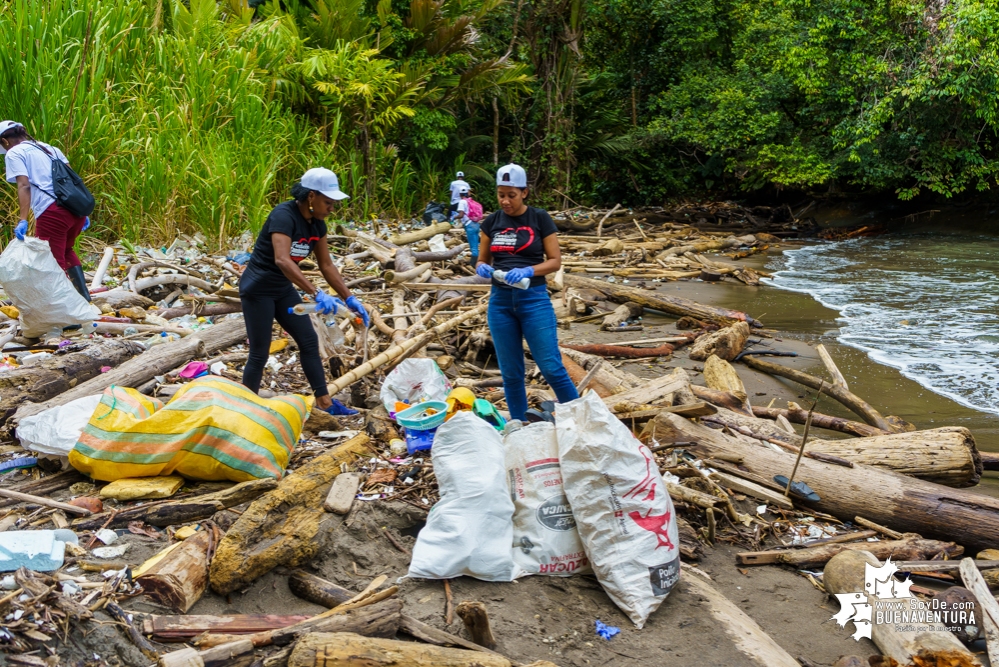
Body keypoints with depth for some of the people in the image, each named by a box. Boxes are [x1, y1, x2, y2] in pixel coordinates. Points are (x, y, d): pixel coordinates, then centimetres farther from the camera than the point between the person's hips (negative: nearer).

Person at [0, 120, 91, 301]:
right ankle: (84, 295, 25)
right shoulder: (50, 148, 26)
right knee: (66, 251, 28)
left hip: (52, 212, -7)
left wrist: (23, 220, -17)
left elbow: (24, 186, -10)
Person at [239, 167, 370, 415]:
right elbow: (282, 260, -41)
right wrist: (316, 294, -47)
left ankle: (323, 401, 16)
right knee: (259, 353, -3)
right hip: (258, 289, -8)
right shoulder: (284, 216, -26)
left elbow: (326, 265, 6)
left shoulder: (316, 223, -1)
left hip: (283, 288, 8)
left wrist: (350, 298, -1)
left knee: (309, 341, 8)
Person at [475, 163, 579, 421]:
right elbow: (482, 261, 12)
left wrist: (528, 271, -21)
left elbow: (555, 261, -4)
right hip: (500, 301, 3)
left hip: (534, 298, -3)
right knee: (510, 372, 8)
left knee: (551, 368, -5)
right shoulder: (491, 222, 6)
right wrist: (482, 269, -12)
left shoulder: (540, 218, -3)